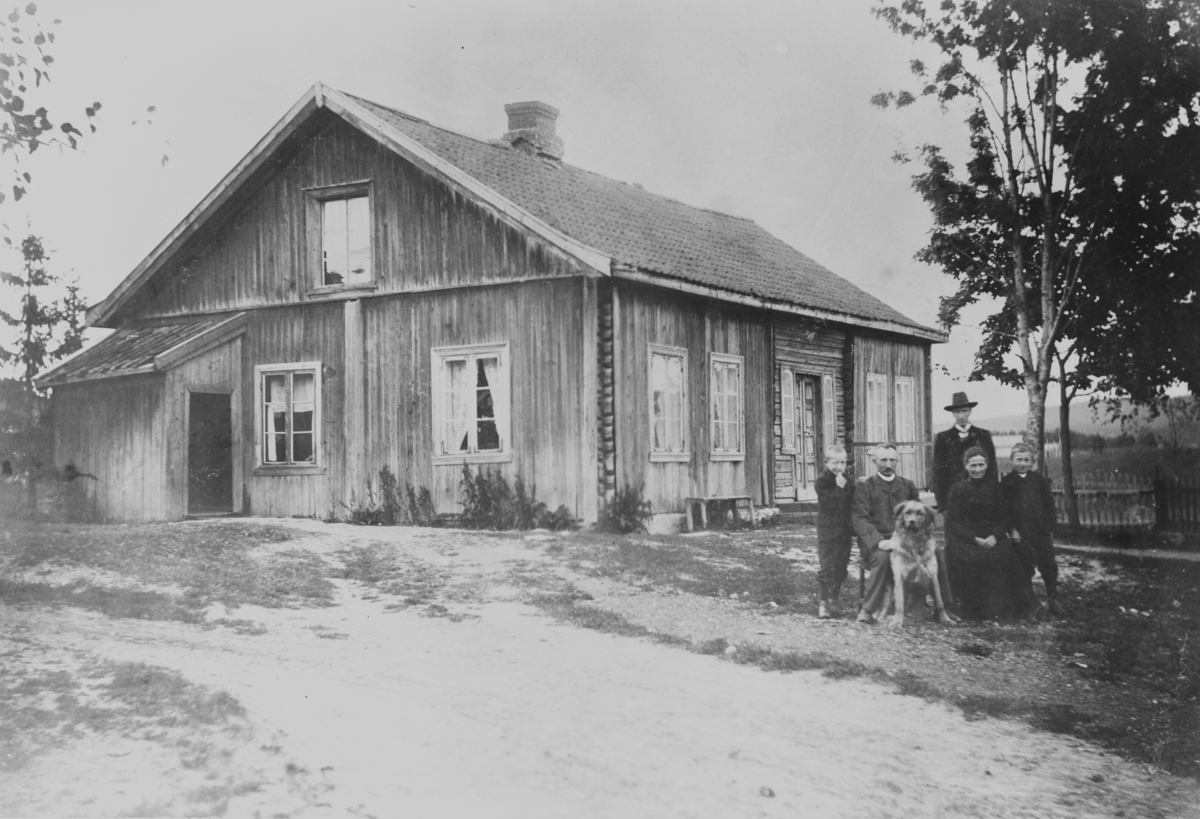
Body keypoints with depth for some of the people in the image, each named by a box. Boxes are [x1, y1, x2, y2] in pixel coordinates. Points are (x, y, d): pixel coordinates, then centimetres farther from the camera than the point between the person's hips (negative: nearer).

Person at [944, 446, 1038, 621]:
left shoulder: (995, 488, 10)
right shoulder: (958, 489, 3)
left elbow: (1004, 517, 7)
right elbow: (953, 521, -2)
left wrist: (994, 536, -13)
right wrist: (975, 539, -15)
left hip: (992, 539, 2)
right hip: (965, 539, -2)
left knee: (1006, 557, -20)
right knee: (969, 560, -25)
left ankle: (1001, 610, -7)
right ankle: (974, 611, -11)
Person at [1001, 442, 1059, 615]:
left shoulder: (1039, 480, 7)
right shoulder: (1007, 482, 0)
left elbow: (1049, 504, 9)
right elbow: (1004, 508, -3)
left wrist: (1050, 527, 4)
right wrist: (1011, 529, -10)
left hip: (1042, 530, 2)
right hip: (1021, 533, -2)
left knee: (1048, 565, 5)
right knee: (1026, 568, 2)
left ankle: (1052, 599, 18)